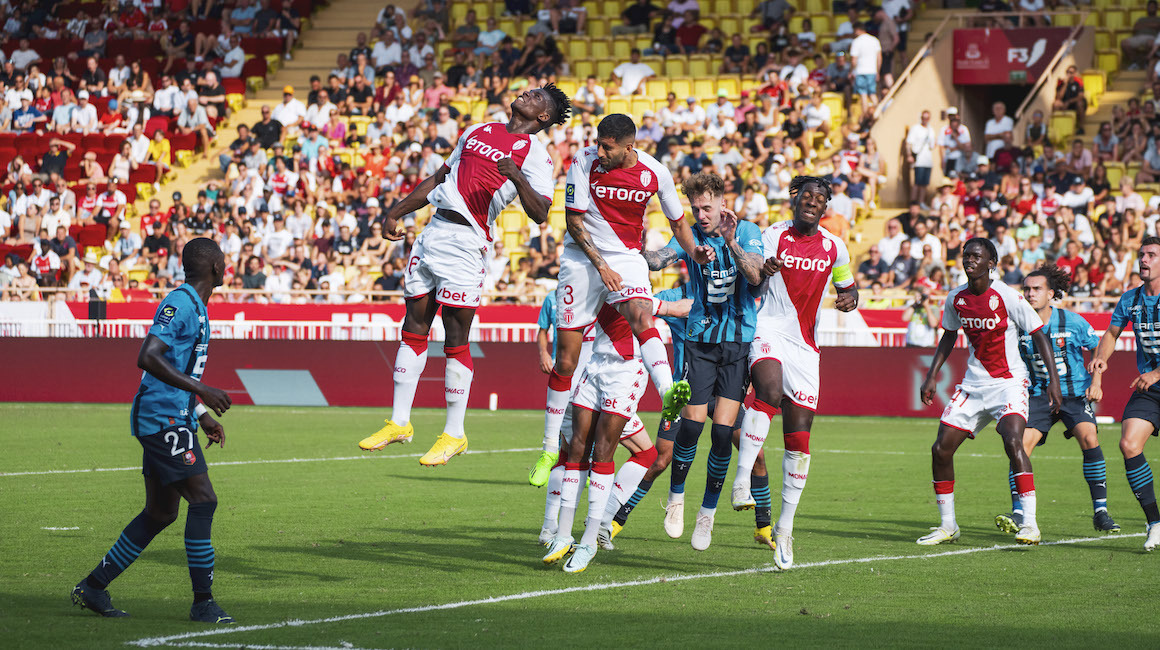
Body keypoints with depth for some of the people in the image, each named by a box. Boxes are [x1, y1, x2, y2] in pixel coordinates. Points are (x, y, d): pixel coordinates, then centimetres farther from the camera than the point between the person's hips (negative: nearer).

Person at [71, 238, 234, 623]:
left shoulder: (195, 306, 18)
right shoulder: (179, 303, -14)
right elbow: (147, 358, -25)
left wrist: (203, 416, 25)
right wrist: (202, 390, -26)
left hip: (173, 419, 10)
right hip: (165, 420, -10)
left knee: (160, 514, 11)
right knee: (203, 500, -12)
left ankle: (93, 587, 17)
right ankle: (203, 602, -9)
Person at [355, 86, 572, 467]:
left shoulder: (534, 154, -3)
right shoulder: (478, 131, 19)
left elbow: (540, 214, -14)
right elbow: (440, 178, 27)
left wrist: (517, 177, -30)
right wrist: (396, 213, 26)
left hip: (466, 241, -7)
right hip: (433, 232, 7)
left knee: (455, 340, -4)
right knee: (413, 329, 9)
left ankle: (454, 434, 6)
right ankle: (399, 423, 17)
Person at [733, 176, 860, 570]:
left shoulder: (833, 247, 10)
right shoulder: (775, 235, 2)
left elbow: (848, 287, 24)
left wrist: (849, 299, 0)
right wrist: (765, 270, -28)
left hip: (805, 345, 3)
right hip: (769, 332, -3)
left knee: (799, 439, 1)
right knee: (769, 391, -36)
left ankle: (785, 527, 11)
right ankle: (742, 478, -36)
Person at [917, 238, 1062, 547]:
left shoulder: (1008, 297, -15)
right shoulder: (955, 298, 1)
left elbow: (1039, 335, -8)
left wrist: (1053, 379, -14)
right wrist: (932, 376, 14)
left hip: (1009, 383, -6)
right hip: (972, 385, 6)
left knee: (1013, 441, -28)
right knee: (941, 449, -1)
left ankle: (1030, 524, -25)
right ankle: (947, 525, 15)